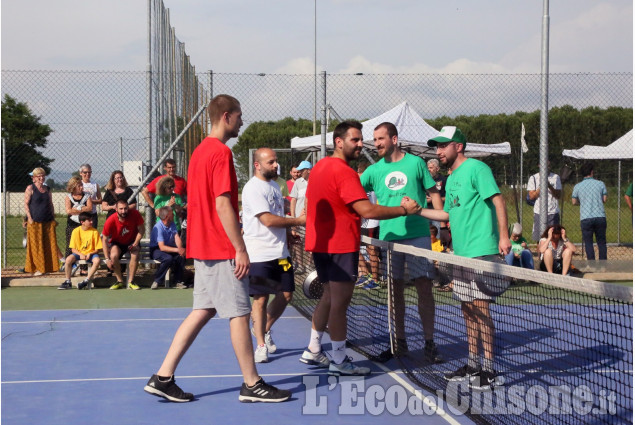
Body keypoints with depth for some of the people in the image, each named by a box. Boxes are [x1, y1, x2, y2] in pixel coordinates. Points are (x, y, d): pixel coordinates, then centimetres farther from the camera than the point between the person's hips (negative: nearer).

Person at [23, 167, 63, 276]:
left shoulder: (47, 189, 13)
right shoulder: (30, 188, -1)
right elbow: (26, 204, -4)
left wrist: (53, 218, 11)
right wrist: (29, 218, -12)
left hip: (48, 222, 5)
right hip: (35, 222, -5)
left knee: (51, 244, 1)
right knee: (36, 245, -1)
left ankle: (49, 267, 8)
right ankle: (37, 269, 5)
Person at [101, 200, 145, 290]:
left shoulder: (135, 214, -22)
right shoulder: (110, 221, -25)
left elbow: (141, 230, -8)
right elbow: (104, 240, -16)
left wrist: (135, 243, -22)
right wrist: (107, 258, -20)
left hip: (131, 241, 1)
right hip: (117, 243, -1)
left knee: (135, 255, -30)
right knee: (114, 256, -31)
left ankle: (130, 282, -17)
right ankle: (120, 281, -13)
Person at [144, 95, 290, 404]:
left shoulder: (199, 151, 14)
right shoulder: (221, 152, -15)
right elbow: (222, 204, -20)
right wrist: (241, 250, -18)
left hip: (202, 247, 10)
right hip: (222, 249, -9)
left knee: (203, 311, 11)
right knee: (239, 313, -1)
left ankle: (163, 378, 9)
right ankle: (251, 384, 8)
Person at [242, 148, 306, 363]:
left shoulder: (274, 185, 15)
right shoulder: (253, 188, -14)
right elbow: (268, 220, -21)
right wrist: (297, 221, -14)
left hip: (280, 251, 8)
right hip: (259, 254, -8)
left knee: (286, 294, 9)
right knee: (260, 299, -2)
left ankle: (264, 329, 30)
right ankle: (261, 345, 9)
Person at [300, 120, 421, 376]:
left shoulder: (319, 167, 12)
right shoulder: (343, 171, -19)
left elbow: (311, 204, 22)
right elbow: (367, 210, -25)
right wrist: (403, 210, -18)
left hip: (321, 243, 10)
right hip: (341, 246, -10)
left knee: (329, 296, 20)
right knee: (340, 300, -3)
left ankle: (313, 351, 26)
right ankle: (339, 361, 4)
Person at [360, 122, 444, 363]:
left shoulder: (415, 163, 3)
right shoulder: (374, 170, 8)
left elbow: (433, 193, 7)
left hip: (418, 235, -2)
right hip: (389, 237, 2)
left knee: (424, 288, -3)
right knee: (395, 290, 8)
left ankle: (429, 343, 5)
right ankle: (399, 342, 18)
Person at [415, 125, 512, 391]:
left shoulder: (476, 169, -7)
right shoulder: (451, 179, 19)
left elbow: (497, 200, -13)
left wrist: (504, 236, -20)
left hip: (482, 252, -9)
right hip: (462, 254, 9)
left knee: (480, 308, -8)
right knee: (468, 310, 11)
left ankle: (489, 371, -3)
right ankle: (472, 366, 19)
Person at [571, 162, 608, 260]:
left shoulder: (577, 186, 2)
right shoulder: (600, 184, 2)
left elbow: (574, 202, 7)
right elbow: (604, 200, 5)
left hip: (586, 218, -1)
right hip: (600, 217, 1)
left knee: (588, 243, 5)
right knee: (601, 242, 11)